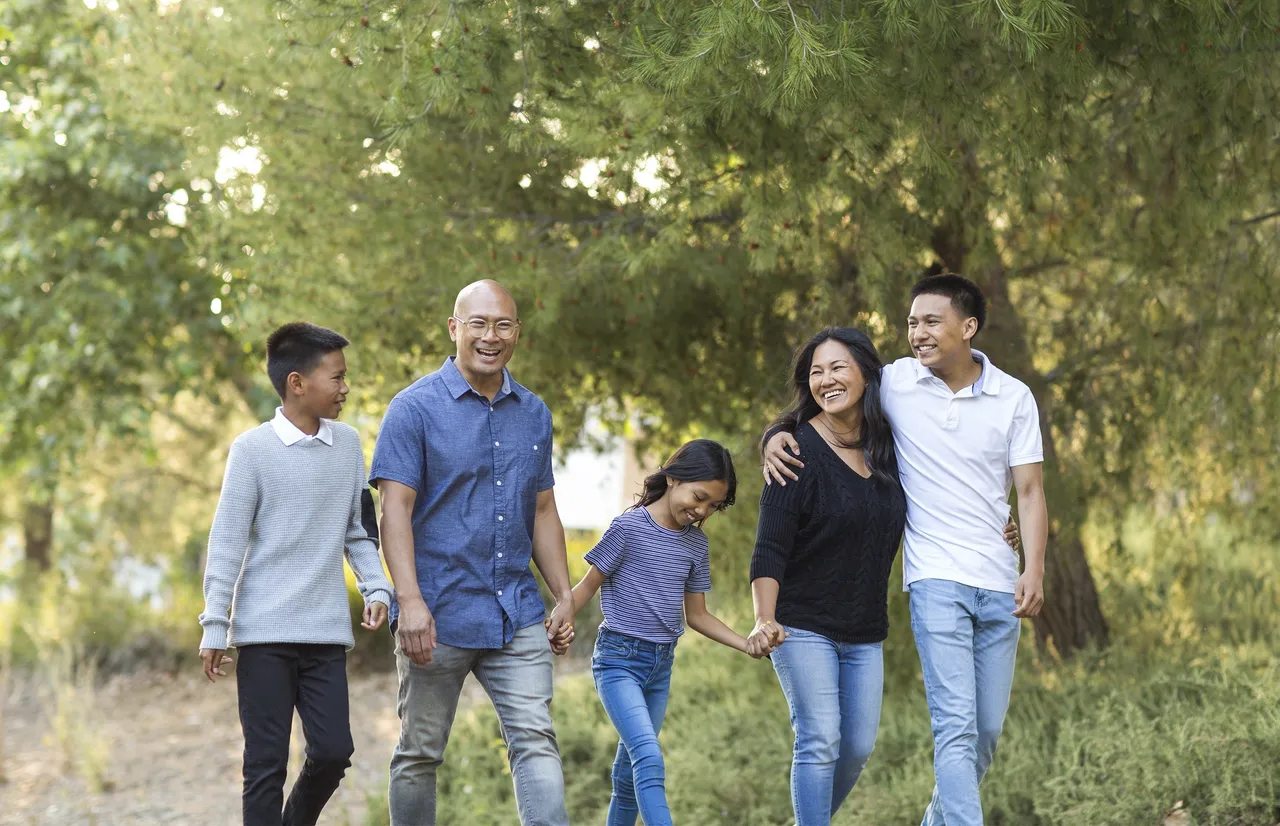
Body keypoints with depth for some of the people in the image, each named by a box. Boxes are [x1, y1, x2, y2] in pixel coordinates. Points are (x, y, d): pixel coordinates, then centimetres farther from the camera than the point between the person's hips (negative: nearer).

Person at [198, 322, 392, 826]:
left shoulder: (348, 445, 8)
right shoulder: (253, 449, -6)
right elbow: (227, 543, -4)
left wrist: (375, 589, 1)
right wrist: (214, 626, -6)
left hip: (326, 633, 4)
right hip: (264, 632, -4)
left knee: (333, 750, -2)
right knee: (267, 762, -1)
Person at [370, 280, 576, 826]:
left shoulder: (534, 414, 12)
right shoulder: (415, 408, -5)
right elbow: (395, 509, -11)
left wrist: (564, 596, 10)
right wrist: (410, 600, -22)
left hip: (517, 616, 4)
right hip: (438, 616, -4)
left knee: (535, 741, -7)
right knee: (420, 754, 7)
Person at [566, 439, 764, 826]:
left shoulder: (696, 543, 7)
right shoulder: (629, 528, -10)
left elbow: (697, 615, 13)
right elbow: (588, 586, -5)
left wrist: (749, 645, 2)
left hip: (661, 664, 7)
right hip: (619, 659, -7)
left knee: (630, 771, 12)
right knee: (650, 759, -21)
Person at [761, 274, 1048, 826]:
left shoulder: (1014, 398, 3)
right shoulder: (894, 382, 0)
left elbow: (1029, 490, 3)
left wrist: (1034, 570, -9)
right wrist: (776, 437, -10)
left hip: (999, 584, 3)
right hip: (936, 579, -3)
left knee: (988, 731, 10)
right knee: (957, 727, -15)